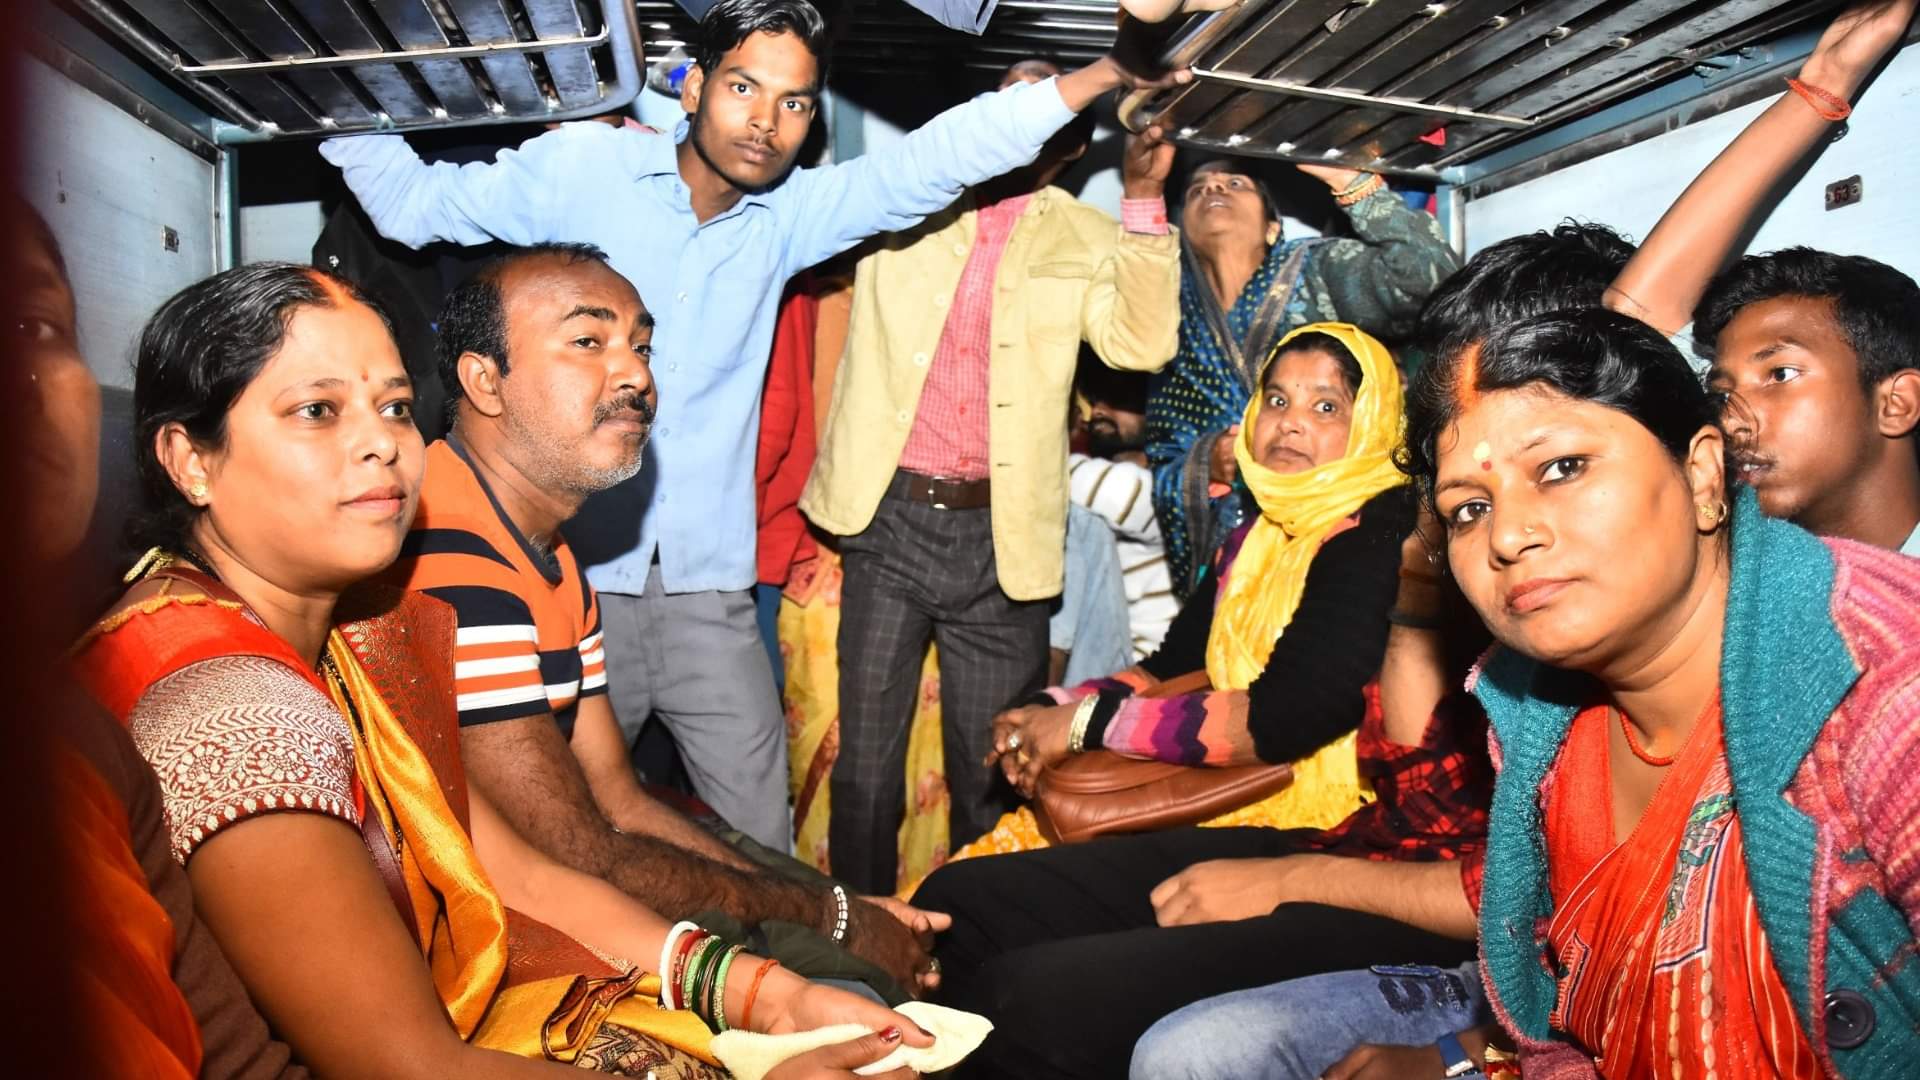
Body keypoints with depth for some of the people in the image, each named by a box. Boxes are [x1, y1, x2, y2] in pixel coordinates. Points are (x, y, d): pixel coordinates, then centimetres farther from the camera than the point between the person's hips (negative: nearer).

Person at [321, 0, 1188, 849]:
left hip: (708, 597, 2)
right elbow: (415, 204, 10)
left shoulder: (788, 217, 6)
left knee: (759, 848, 4)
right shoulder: (581, 168, 0)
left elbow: (937, 158, 0)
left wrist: (1107, 74, -4)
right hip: (572, 580, -2)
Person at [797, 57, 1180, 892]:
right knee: (866, 763, 7)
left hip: (1000, 539, 0)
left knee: (993, 774, 9)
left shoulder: (1087, 241, 8)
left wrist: (1143, 199, -11)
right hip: (890, 519, 0)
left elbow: (1141, 344, -5)